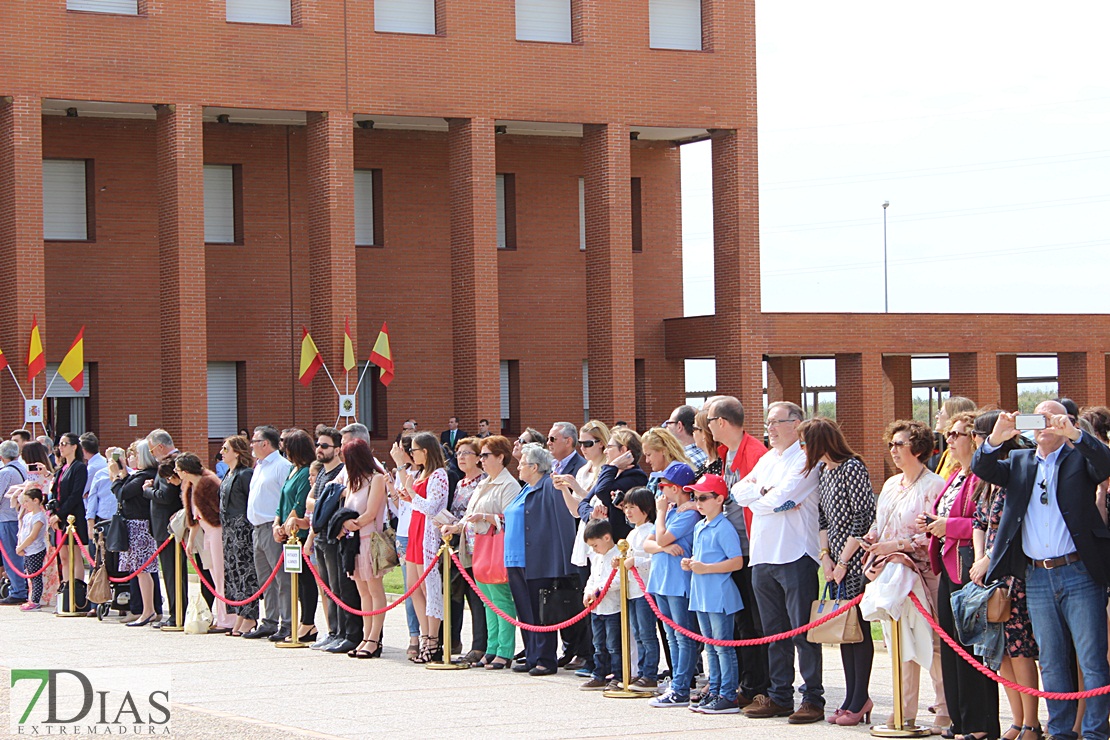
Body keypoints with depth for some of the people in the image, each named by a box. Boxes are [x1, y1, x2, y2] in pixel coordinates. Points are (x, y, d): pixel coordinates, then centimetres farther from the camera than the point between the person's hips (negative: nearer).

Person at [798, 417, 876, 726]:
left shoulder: (853, 468, -14)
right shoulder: (821, 469, 11)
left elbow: (862, 519, -16)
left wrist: (843, 562, -14)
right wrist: (825, 556, 4)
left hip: (856, 559, -8)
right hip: (836, 560, 8)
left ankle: (860, 700, 2)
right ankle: (851, 699, 14)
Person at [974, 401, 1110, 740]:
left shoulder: (1080, 458, 5)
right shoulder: (1019, 462, 15)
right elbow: (982, 469, 1)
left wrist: (1074, 434, -30)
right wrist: (995, 439, -18)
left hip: (1079, 574, -4)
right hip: (1037, 578, 4)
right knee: (1052, 662, 10)